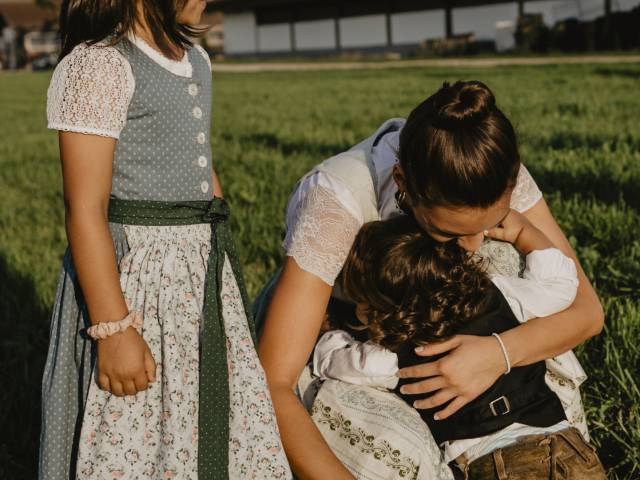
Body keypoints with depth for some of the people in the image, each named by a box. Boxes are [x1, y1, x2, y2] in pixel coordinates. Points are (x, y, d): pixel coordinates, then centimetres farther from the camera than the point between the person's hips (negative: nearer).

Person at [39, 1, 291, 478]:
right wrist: (113, 329, -21)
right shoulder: (99, 64, -15)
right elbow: (85, 210, -19)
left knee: (213, 432, 14)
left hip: (203, 276, 8)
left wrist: (226, 271, 23)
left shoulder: (196, 60, 11)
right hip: (132, 278, -8)